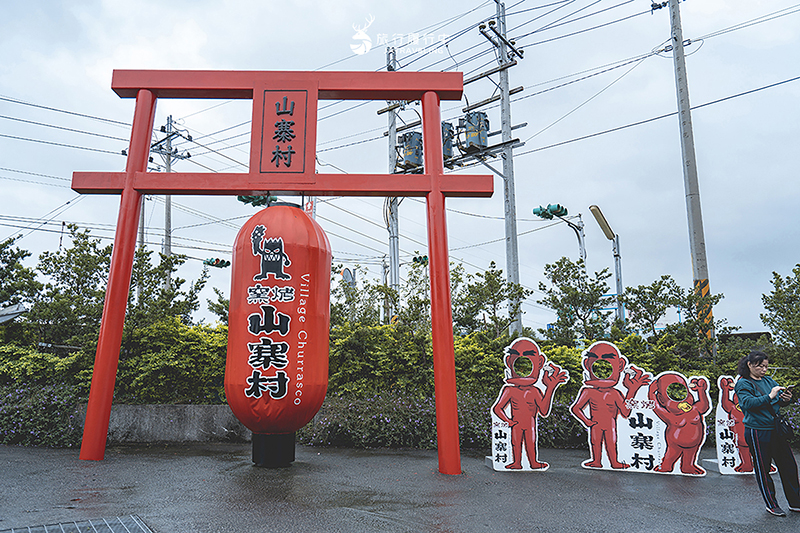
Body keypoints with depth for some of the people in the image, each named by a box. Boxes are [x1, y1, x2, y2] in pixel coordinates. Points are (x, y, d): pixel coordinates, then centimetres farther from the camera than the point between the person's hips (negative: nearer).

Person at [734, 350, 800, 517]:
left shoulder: (768, 380, 10)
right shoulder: (743, 384, -9)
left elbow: (781, 399, 10)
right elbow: (748, 403, -22)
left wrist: (786, 398, -12)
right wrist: (769, 396, -28)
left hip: (776, 430, 6)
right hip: (757, 432, -6)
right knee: (762, 469, 5)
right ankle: (771, 505, 20)